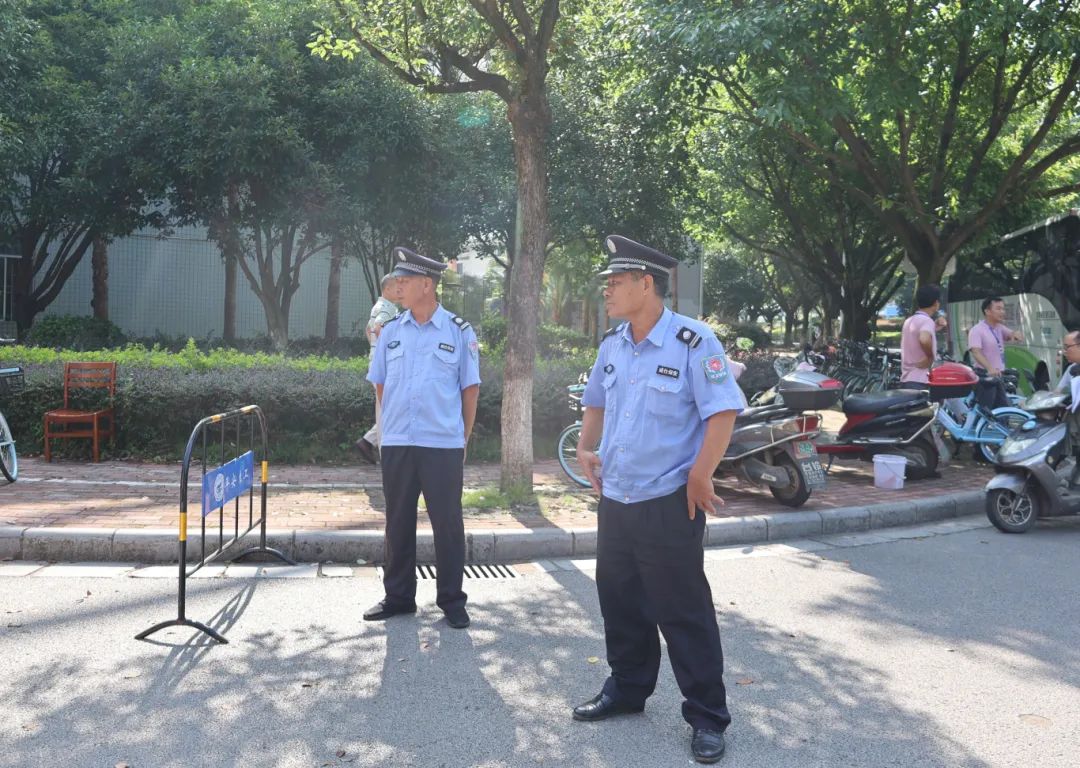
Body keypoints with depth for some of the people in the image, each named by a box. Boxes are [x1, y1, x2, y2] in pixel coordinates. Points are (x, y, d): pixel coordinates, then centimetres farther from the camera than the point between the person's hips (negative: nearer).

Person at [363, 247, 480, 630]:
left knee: (447, 523, 3)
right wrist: (394, 423, 12)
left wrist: (463, 439, 2)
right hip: (397, 444, 3)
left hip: (444, 446, -3)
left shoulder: (459, 332, -3)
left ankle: (452, 600, 15)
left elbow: (470, 389, 2)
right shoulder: (390, 331, 6)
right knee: (398, 522, 11)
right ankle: (398, 596, 24)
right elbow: (380, 385, 15)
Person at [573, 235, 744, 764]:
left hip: (669, 503, -7)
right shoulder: (612, 345, 8)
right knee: (620, 601, 17)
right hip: (615, 500, 7)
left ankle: (707, 717, 14)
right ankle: (626, 689, 36)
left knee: (684, 612, 1)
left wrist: (700, 477, -18)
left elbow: (723, 412, -16)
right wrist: (585, 449, 10)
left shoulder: (692, 342, -14)